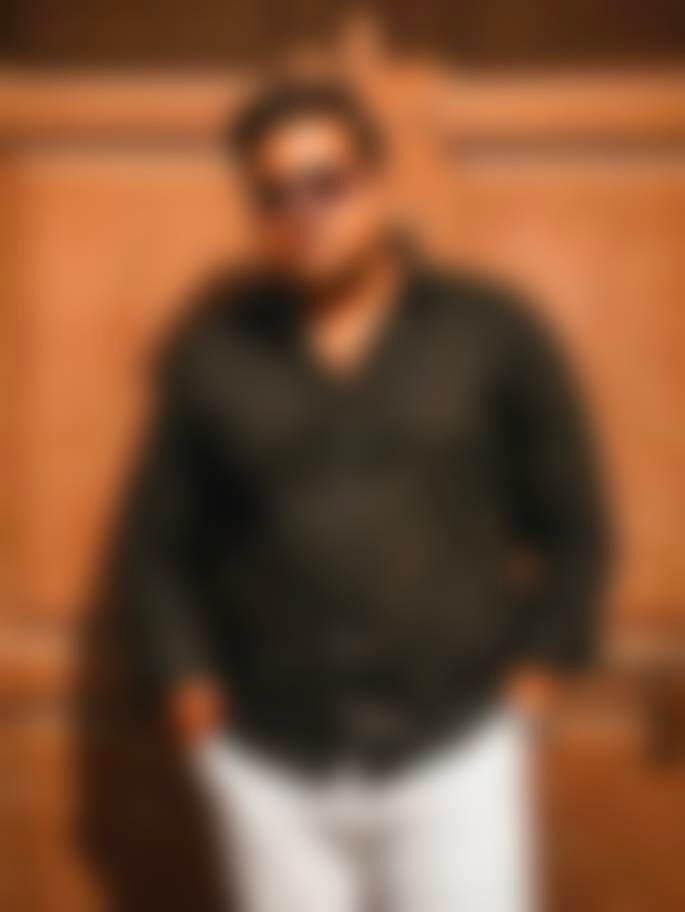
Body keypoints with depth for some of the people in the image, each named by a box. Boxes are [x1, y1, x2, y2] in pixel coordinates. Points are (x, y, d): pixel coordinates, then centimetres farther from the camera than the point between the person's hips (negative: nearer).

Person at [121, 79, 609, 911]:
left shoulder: (492, 333, 0)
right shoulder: (211, 351, 2)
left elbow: (570, 518, 8)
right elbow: (159, 538, 10)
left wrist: (540, 662, 2)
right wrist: (187, 684, 1)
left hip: (455, 748, -1)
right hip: (270, 765, 1)